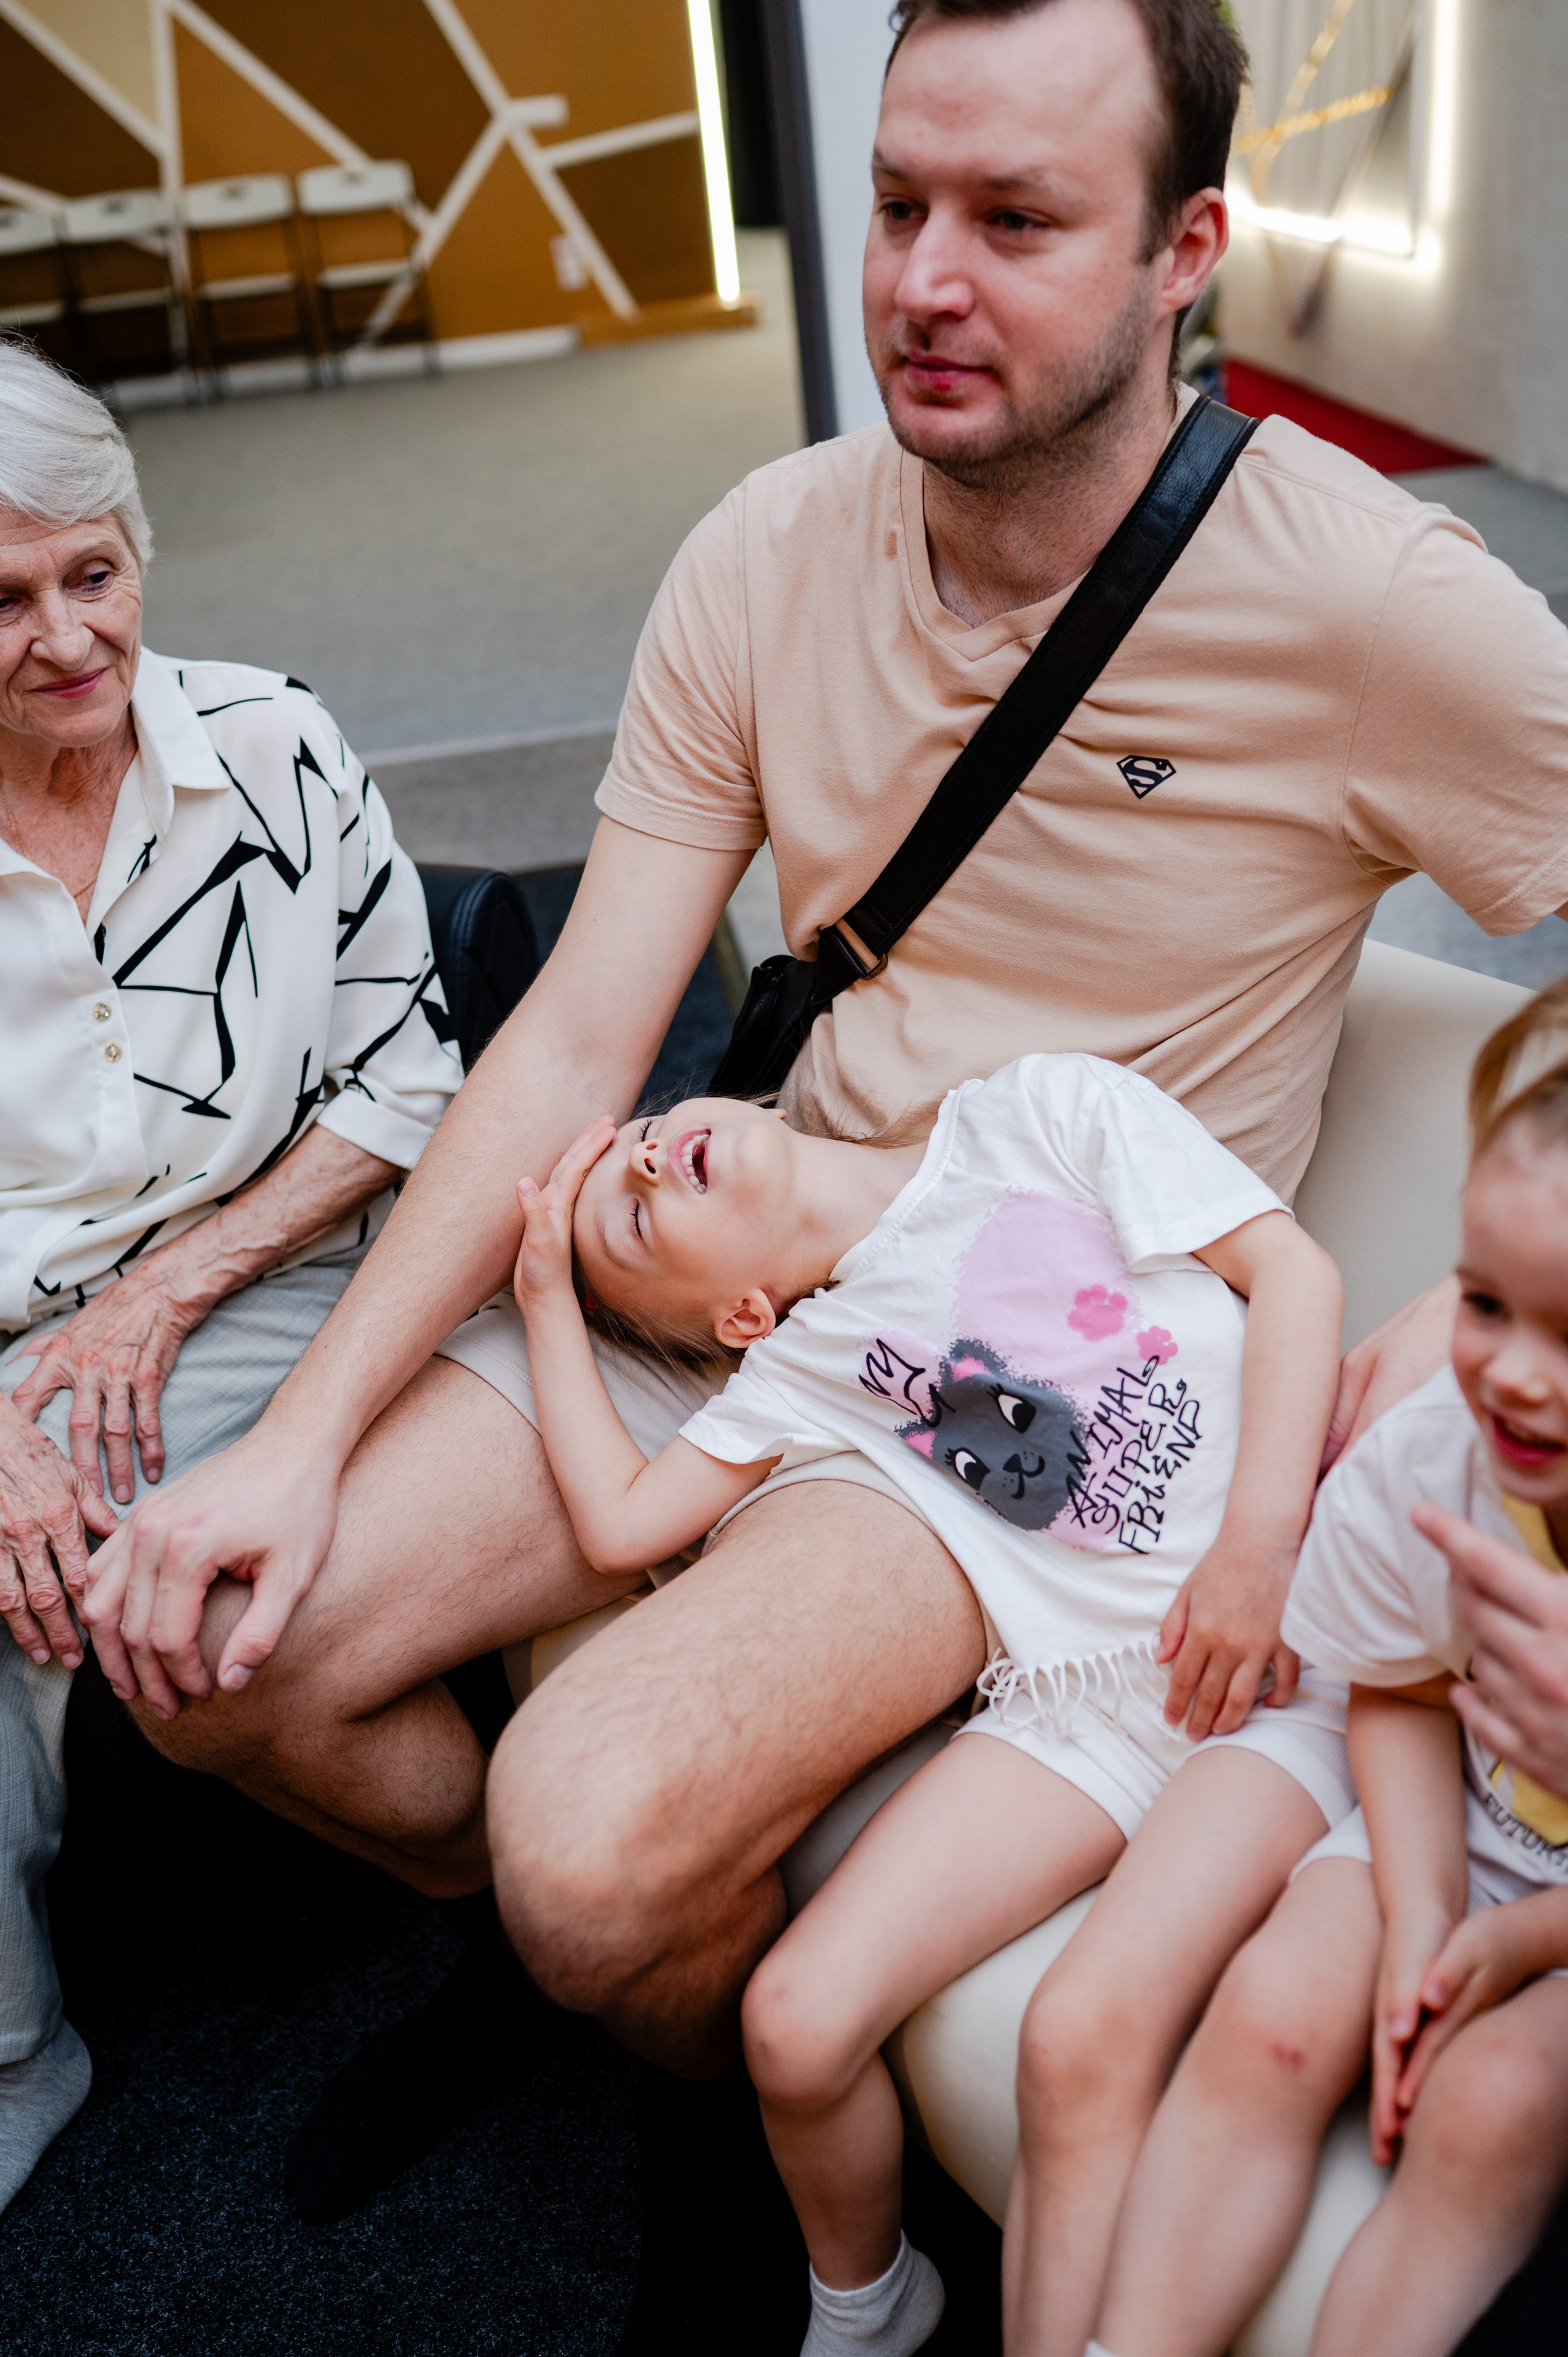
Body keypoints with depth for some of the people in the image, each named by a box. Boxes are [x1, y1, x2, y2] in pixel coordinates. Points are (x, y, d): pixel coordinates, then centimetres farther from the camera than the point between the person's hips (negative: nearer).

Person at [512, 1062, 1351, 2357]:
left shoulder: (1044, 1109, 5)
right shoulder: (805, 1363, 15)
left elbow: (1292, 1269, -1)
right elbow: (621, 1521, 5)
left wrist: (1259, 1549, -11)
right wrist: (548, 1294, 12)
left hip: (1287, 1641, -3)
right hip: (1079, 1689, 4)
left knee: (1088, 2037, -26)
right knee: (798, 2023, -9)